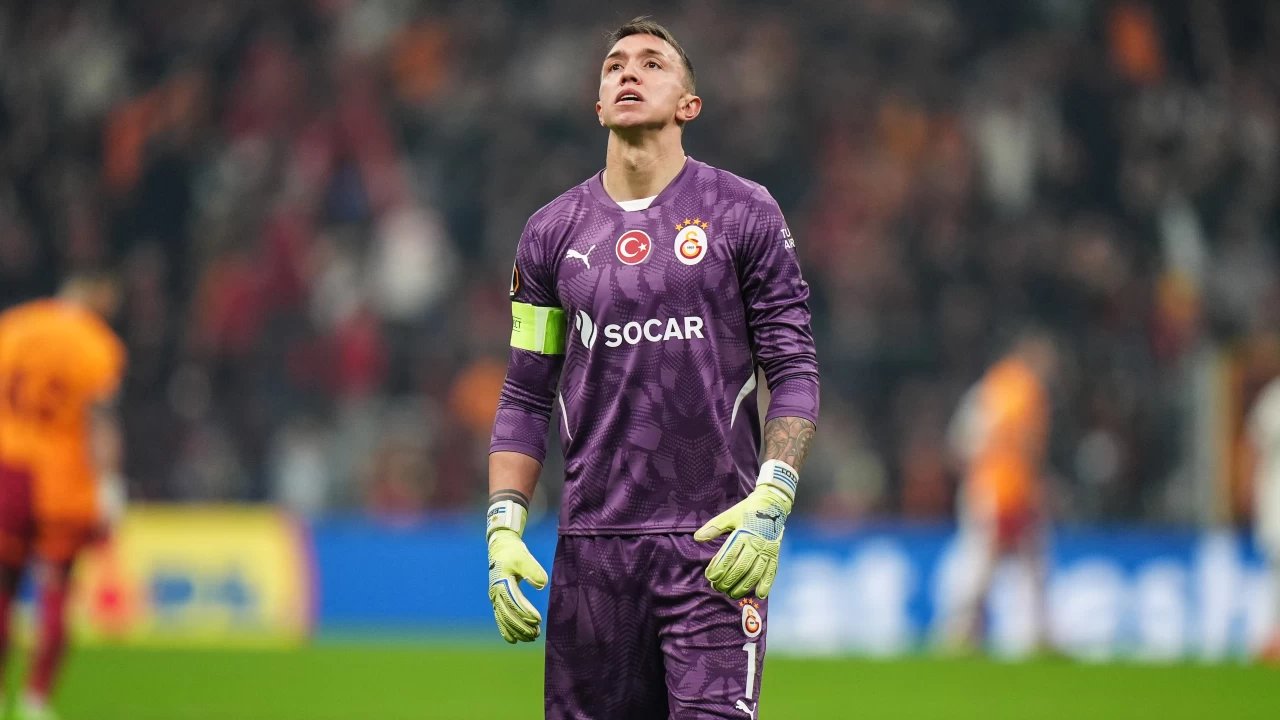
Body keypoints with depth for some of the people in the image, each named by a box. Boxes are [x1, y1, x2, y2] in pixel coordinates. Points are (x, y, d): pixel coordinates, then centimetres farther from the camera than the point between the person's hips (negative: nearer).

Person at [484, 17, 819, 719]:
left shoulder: (743, 214, 3)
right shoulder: (551, 233, 11)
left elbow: (794, 370, 1)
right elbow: (526, 398, 13)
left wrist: (771, 501, -13)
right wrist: (503, 528, 2)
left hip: (716, 542, -3)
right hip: (591, 548, 3)